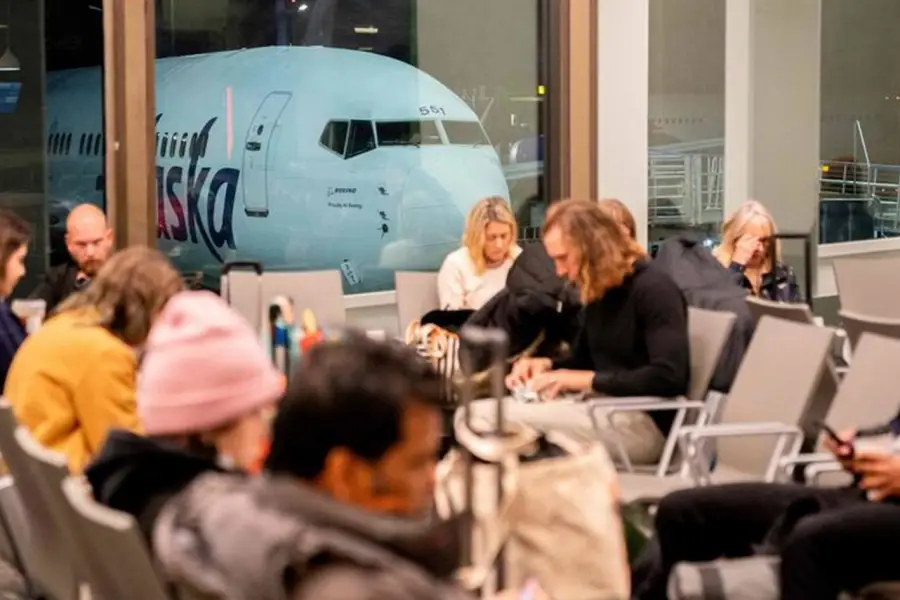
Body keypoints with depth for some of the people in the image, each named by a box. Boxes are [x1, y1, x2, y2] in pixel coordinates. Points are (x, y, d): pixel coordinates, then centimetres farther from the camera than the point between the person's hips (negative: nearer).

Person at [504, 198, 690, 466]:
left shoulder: (653, 289, -12)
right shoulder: (599, 291, 13)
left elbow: (668, 377, -24)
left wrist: (587, 380, -22)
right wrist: (546, 365, 4)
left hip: (647, 422, -9)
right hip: (603, 409, 9)